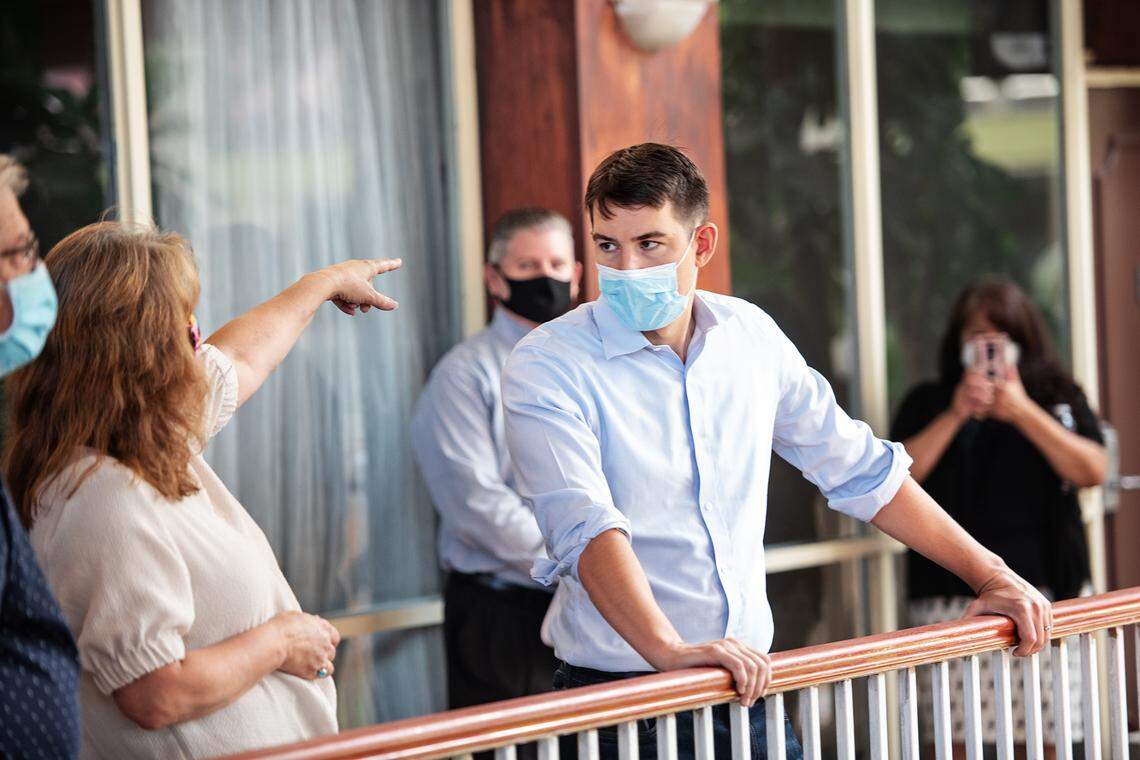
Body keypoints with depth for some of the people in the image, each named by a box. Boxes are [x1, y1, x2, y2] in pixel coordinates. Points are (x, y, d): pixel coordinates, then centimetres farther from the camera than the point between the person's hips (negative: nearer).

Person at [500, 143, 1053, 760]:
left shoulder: (750, 335, 7)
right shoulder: (545, 367, -10)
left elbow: (860, 470, 17)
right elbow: (584, 526, -25)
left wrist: (989, 574, 12)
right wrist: (669, 651, -41)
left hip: (750, 683, 5)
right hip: (620, 688, -4)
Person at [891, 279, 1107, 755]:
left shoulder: (1059, 398, 14)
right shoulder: (928, 403, 13)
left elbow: (1092, 471, -1)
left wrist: (1023, 412, -8)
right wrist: (956, 416, -8)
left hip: (1045, 588, 1)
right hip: (952, 594, -1)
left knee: (1048, 735, -2)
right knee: (957, 738, -9)